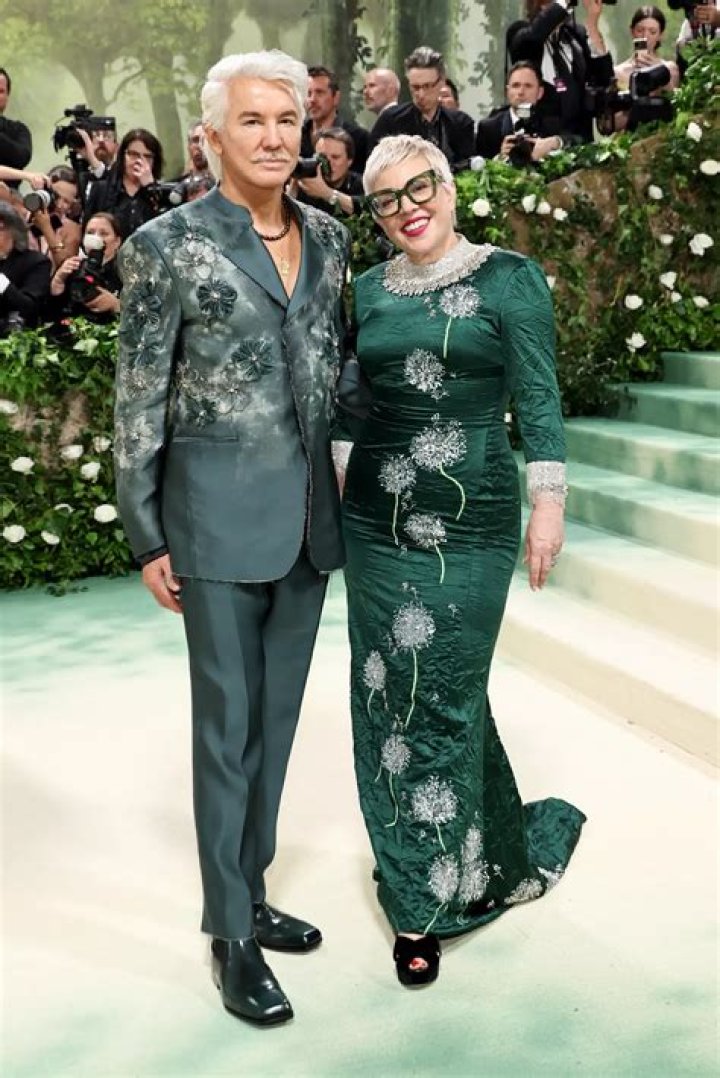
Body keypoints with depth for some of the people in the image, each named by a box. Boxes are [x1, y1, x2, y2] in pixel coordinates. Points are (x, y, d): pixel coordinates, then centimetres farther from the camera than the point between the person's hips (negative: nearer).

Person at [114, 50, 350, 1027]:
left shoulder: (327, 237, 8)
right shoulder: (167, 245, -8)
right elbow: (138, 404, -6)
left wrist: (338, 487, 13)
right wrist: (148, 540, -7)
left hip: (310, 509, 6)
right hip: (219, 510, -5)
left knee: (279, 714, 14)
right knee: (228, 723, 3)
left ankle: (252, 892, 31)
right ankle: (230, 935, 17)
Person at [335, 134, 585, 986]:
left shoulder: (509, 278, -3)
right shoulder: (370, 291, 9)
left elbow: (538, 398, -5)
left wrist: (549, 505, -10)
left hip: (471, 521, -4)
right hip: (378, 516, 5)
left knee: (442, 697, 0)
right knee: (388, 694, 7)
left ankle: (432, 899, 20)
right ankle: (426, 881, 26)